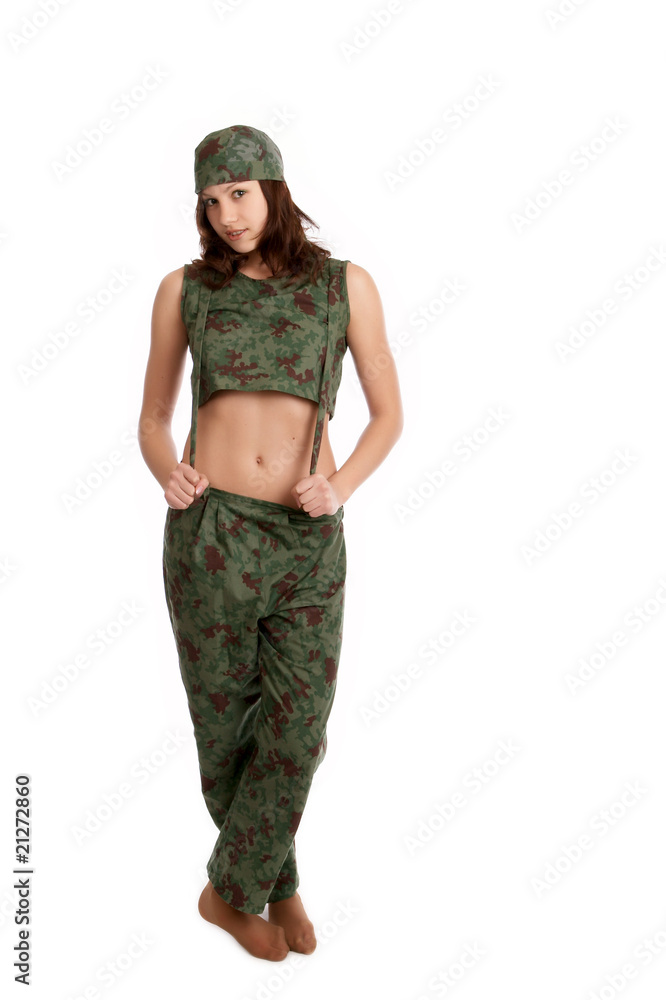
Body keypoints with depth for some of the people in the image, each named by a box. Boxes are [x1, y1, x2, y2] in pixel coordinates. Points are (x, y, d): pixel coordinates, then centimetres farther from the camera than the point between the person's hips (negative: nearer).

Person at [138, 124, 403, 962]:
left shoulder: (345, 285, 4)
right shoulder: (184, 289, 6)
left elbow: (388, 414, 7)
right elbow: (153, 418, 11)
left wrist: (339, 487, -11)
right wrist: (168, 474, -11)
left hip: (308, 540, 0)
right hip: (210, 528, 0)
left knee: (296, 731, -1)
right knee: (226, 726, 9)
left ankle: (231, 889, 25)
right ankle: (278, 884, 35)